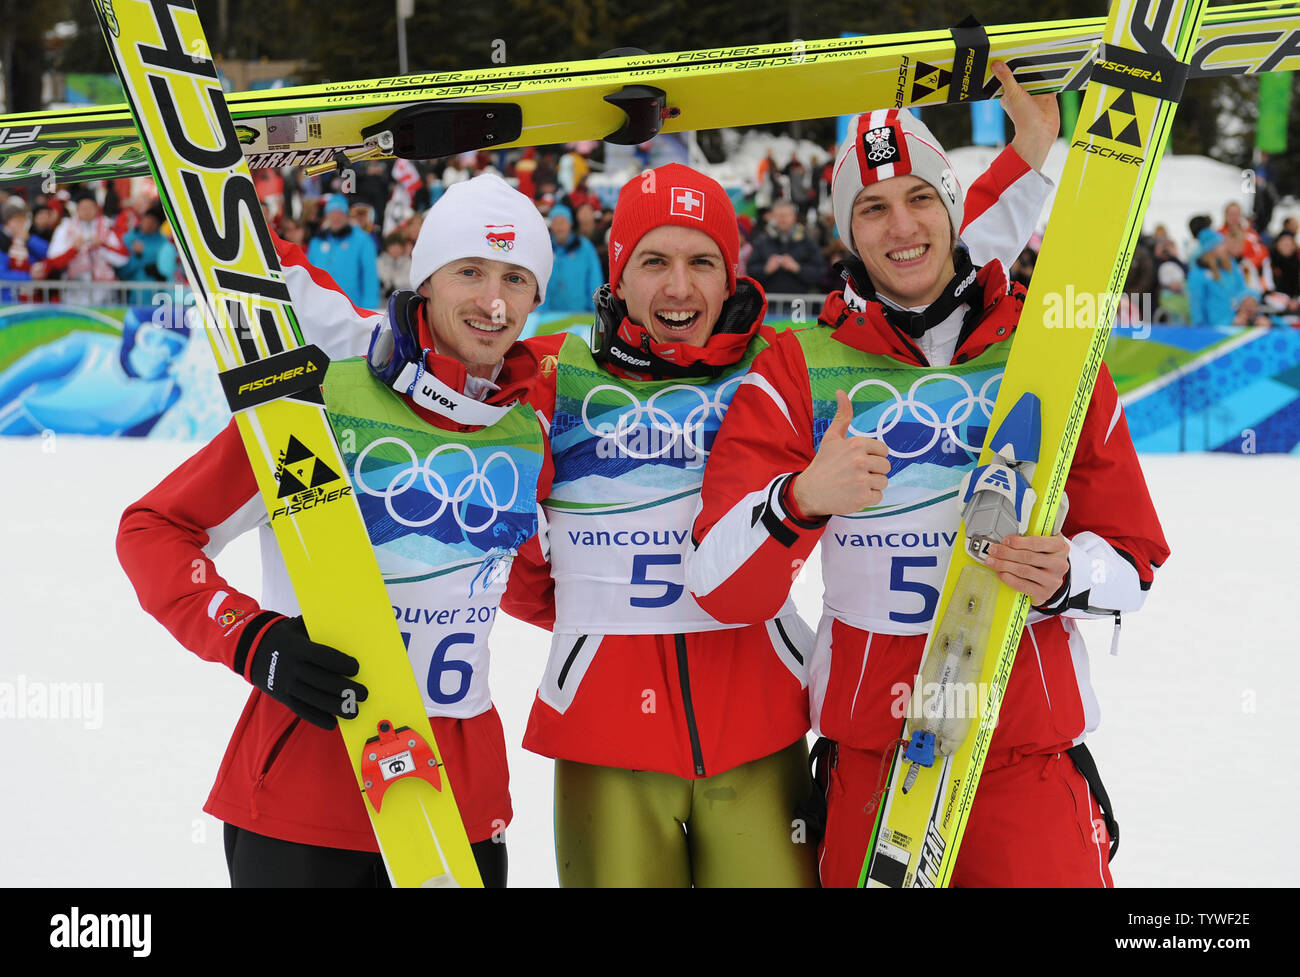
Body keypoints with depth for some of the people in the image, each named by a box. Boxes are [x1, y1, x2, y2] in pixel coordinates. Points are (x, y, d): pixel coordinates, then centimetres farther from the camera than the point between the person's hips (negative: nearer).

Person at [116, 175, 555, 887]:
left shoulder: (531, 435, 4)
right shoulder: (325, 401, -10)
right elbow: (152, 529, -7)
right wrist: (255, 641, -18)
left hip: (464, 798, 4)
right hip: (305, 780, -4)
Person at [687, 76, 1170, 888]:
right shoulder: (800, 369, 0)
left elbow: (1135, 559, 6)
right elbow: (722, 591, -10)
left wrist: (1068, 577, -17)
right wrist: (799, 502, -31)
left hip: (1029, 751, 0)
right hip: (867, 753, 0)